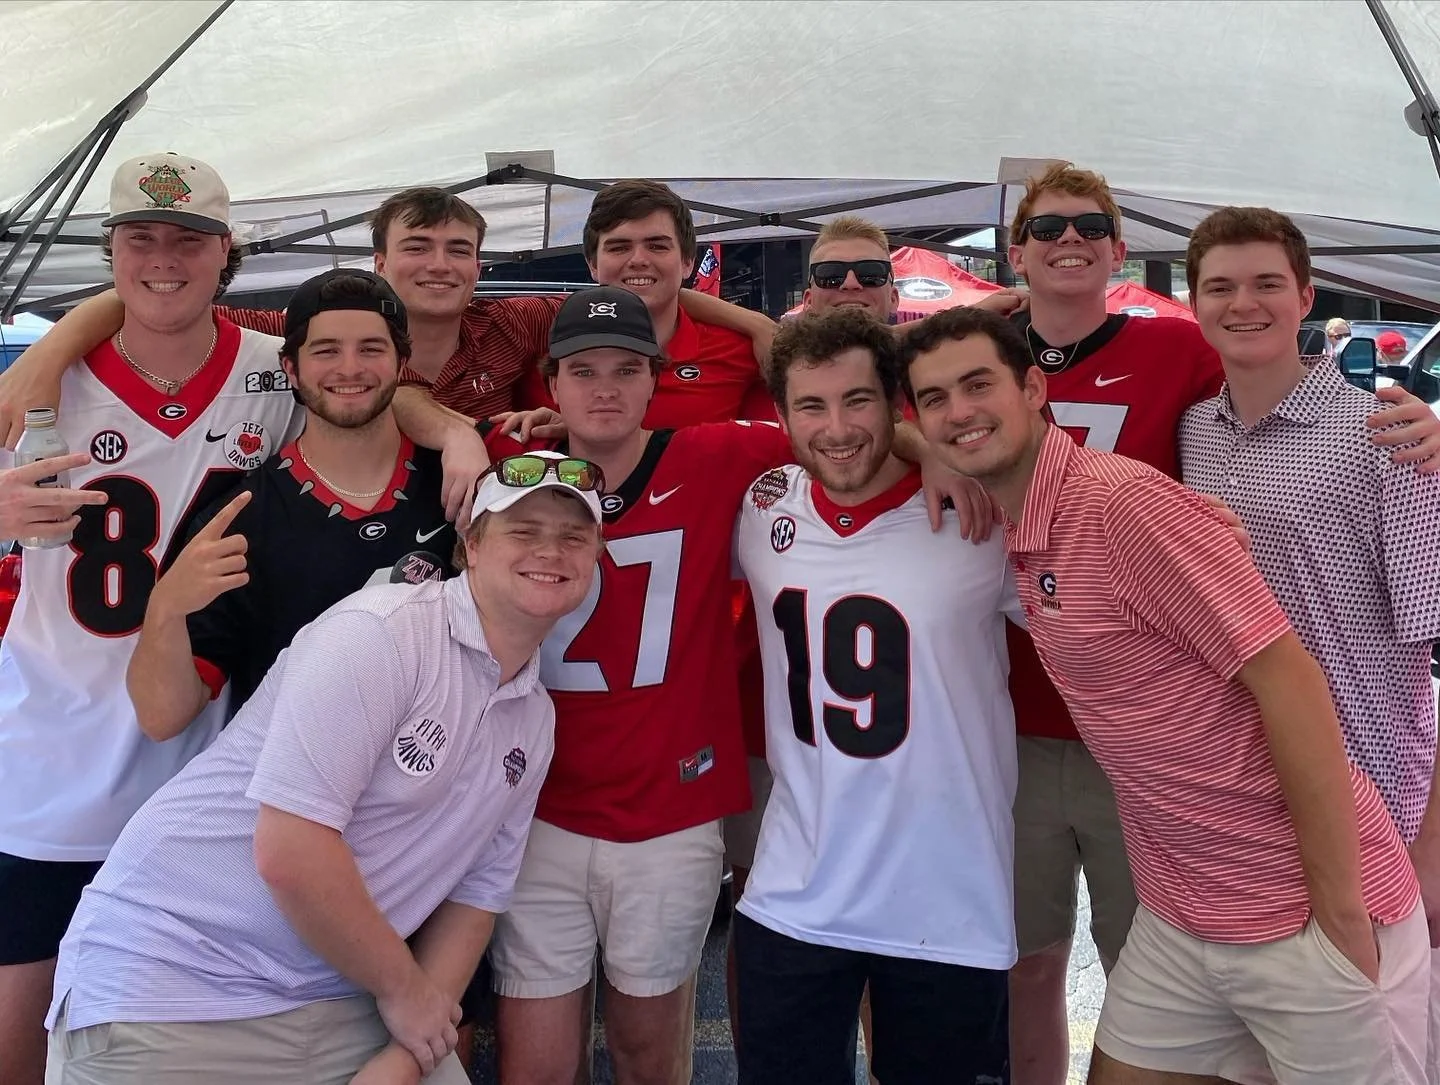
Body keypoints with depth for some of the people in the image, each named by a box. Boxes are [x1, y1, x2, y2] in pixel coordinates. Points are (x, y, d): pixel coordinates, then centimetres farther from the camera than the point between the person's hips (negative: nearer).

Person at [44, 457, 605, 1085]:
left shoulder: (536, 720, 6)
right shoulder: (381, 632, -18)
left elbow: (476, 895, 7)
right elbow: (288, 852, -23)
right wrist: (402, 986, -11)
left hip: (340, 996, 7)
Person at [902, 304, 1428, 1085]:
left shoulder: (1123, 498, -20)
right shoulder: (1016, 533, 3)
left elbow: (1290, 682, -21)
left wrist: (1341, 915, -18)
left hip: (1305, 915, -8)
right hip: (1177, 919, 8)